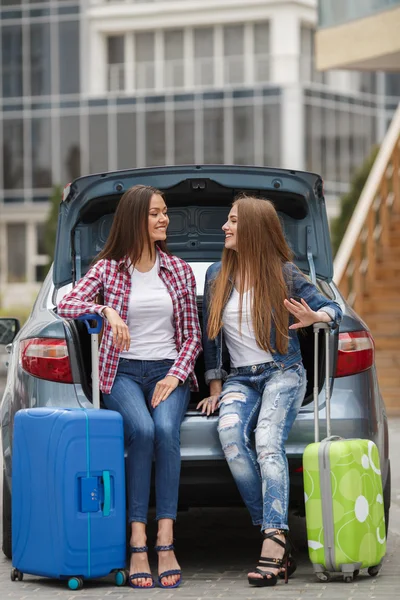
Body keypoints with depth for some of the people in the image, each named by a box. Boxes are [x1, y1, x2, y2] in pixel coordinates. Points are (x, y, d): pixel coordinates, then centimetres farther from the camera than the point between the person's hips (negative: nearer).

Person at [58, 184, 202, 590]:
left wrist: (175, 376, -6)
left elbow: (192, 335, 10)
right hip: (122, 372, -1)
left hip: (168, 370, 1)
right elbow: (65, 305, -6)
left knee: (166, 430, -32)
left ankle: (165, 542, -34)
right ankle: (138, 544, -30)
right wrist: (106, 309, -23)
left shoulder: (179, 271, 10)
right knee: (142, 430, -33)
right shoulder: (108, 268, 6)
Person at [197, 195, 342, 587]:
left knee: (267, 441, -31)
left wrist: (316, 317, -18)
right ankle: (276, 538, -29)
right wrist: (215, 386, 10)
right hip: (239, 378, 3)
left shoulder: (285, 275, 2)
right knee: (230, 434, -30)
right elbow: (210, 334, 16)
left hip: (283, 373, -3)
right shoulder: (217, 275, 11)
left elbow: (331, 307, 6)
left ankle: (273, 541, -41)